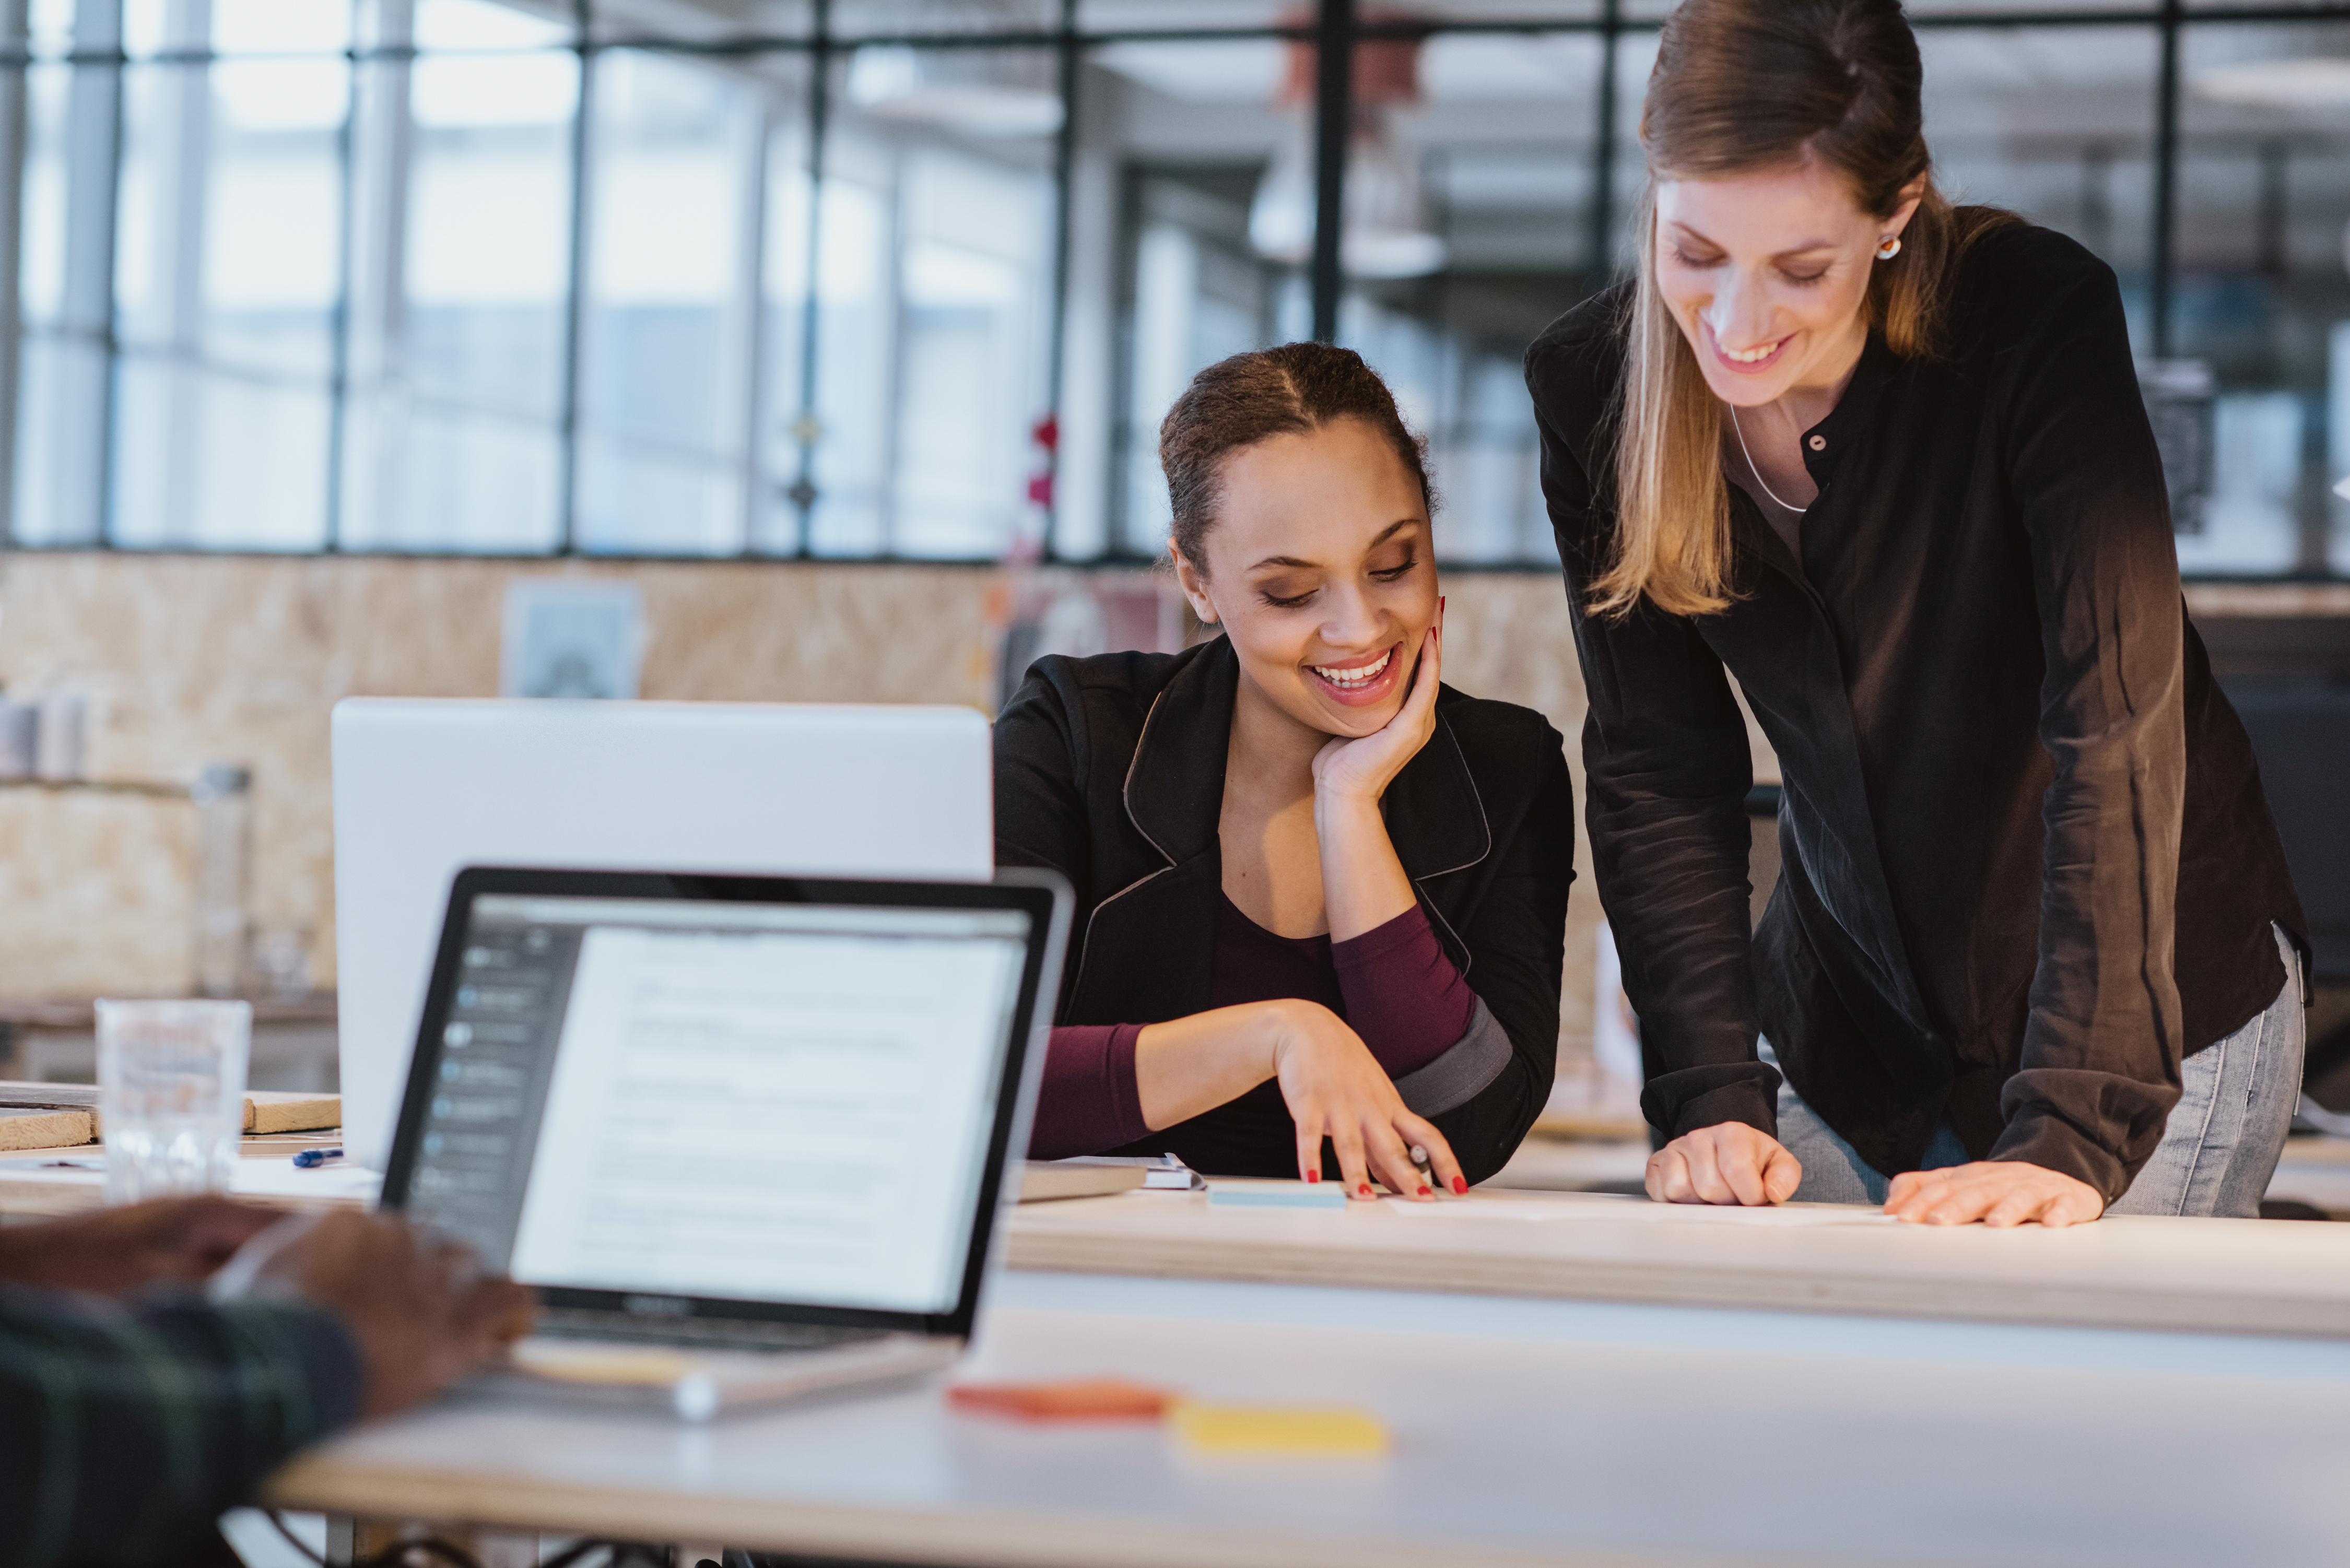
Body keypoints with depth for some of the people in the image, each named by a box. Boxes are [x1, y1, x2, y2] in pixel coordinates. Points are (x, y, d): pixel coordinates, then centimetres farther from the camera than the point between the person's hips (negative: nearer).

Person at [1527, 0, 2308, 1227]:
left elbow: (2120, 722, -31)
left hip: (2156, 1001, -3)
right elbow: (1656, 767, -9)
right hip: (1847, 1011, 4)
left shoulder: (2040, 322, -25)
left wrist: (2075, 1135, -39)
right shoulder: (1591, 388, -12)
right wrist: (1712, 1095, -21)